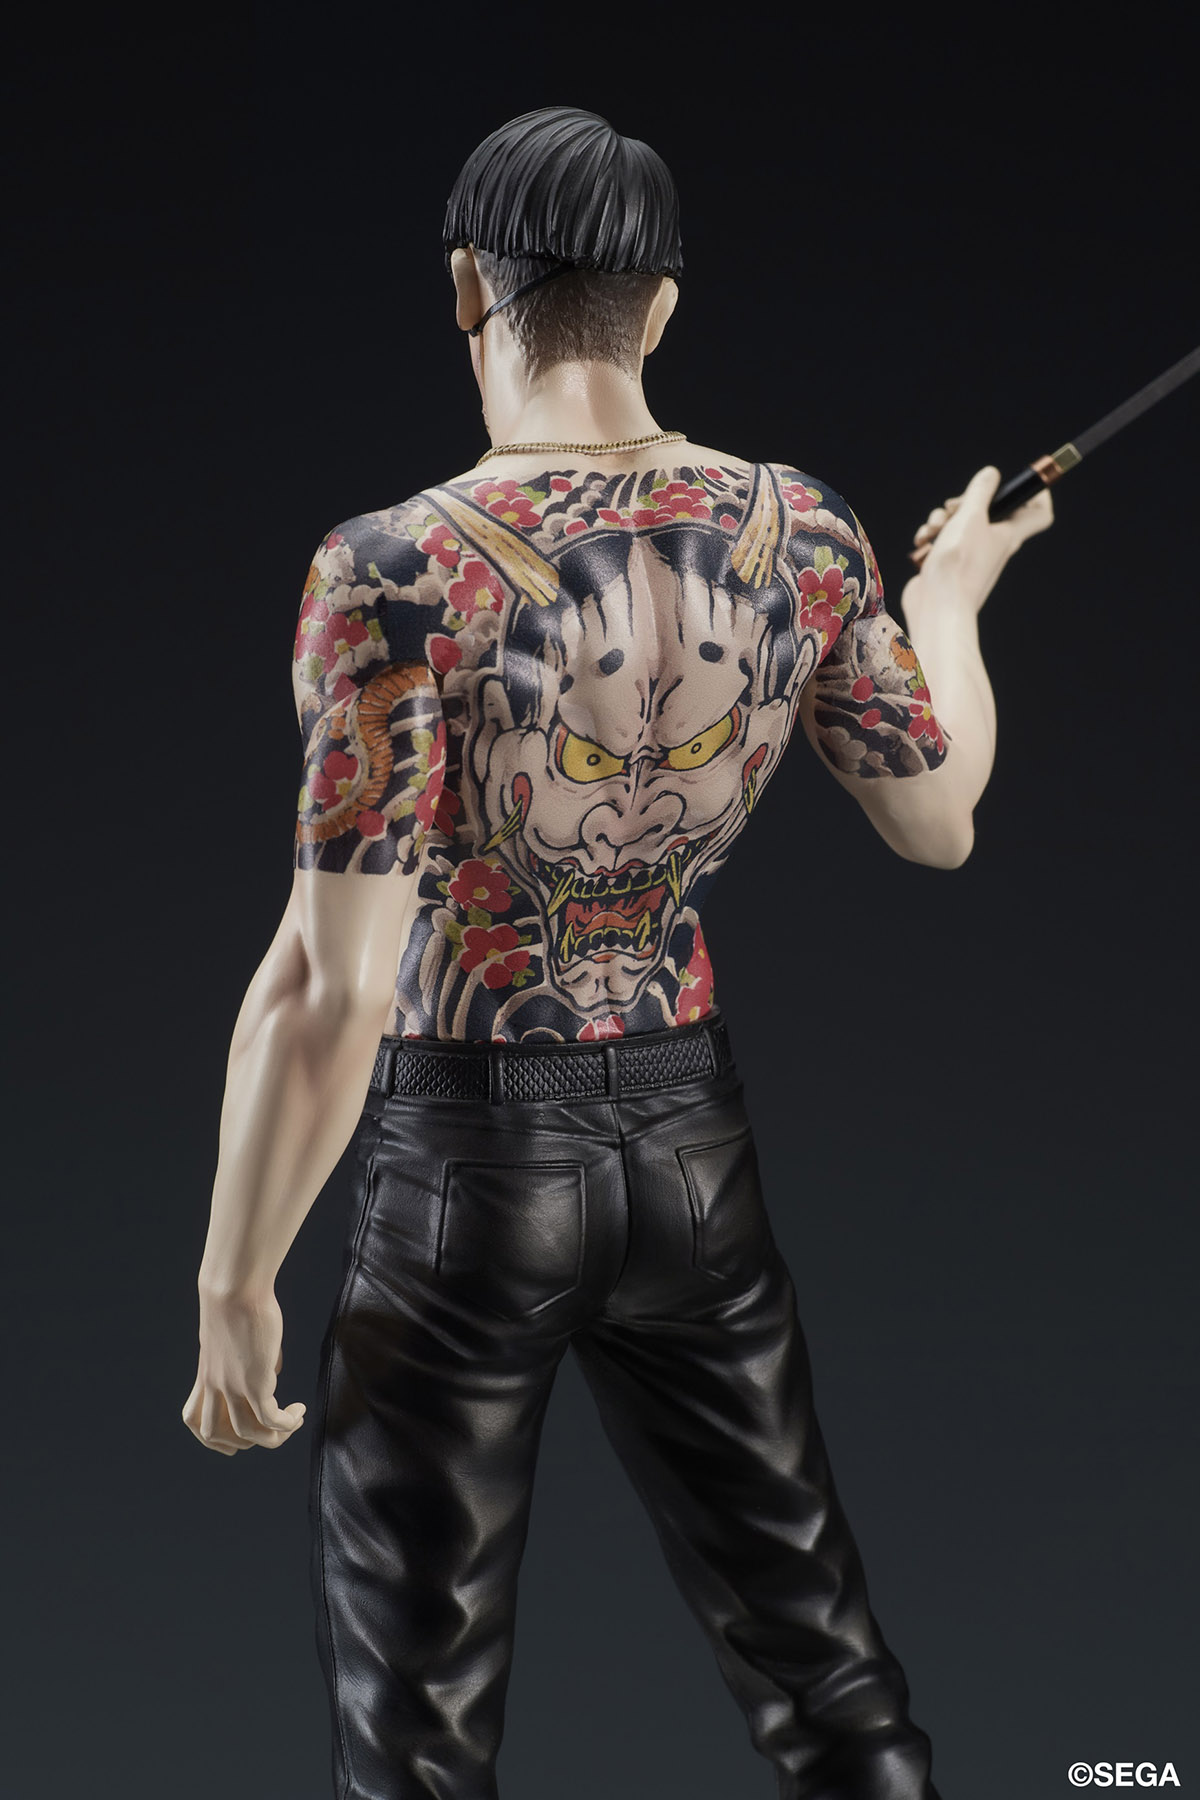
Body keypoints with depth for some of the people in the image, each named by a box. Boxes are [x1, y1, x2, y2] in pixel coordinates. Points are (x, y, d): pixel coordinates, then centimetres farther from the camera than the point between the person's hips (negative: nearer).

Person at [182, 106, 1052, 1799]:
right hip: (691, 1136, 5)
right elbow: (939, 821, 10)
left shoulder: (400, 570, -20)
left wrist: (234, 1281, -9)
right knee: (818, 1657, 19)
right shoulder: (800, 529, -5)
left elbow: (330, 993, -21)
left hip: (466, 1163, -4)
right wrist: (954, 595, 28)